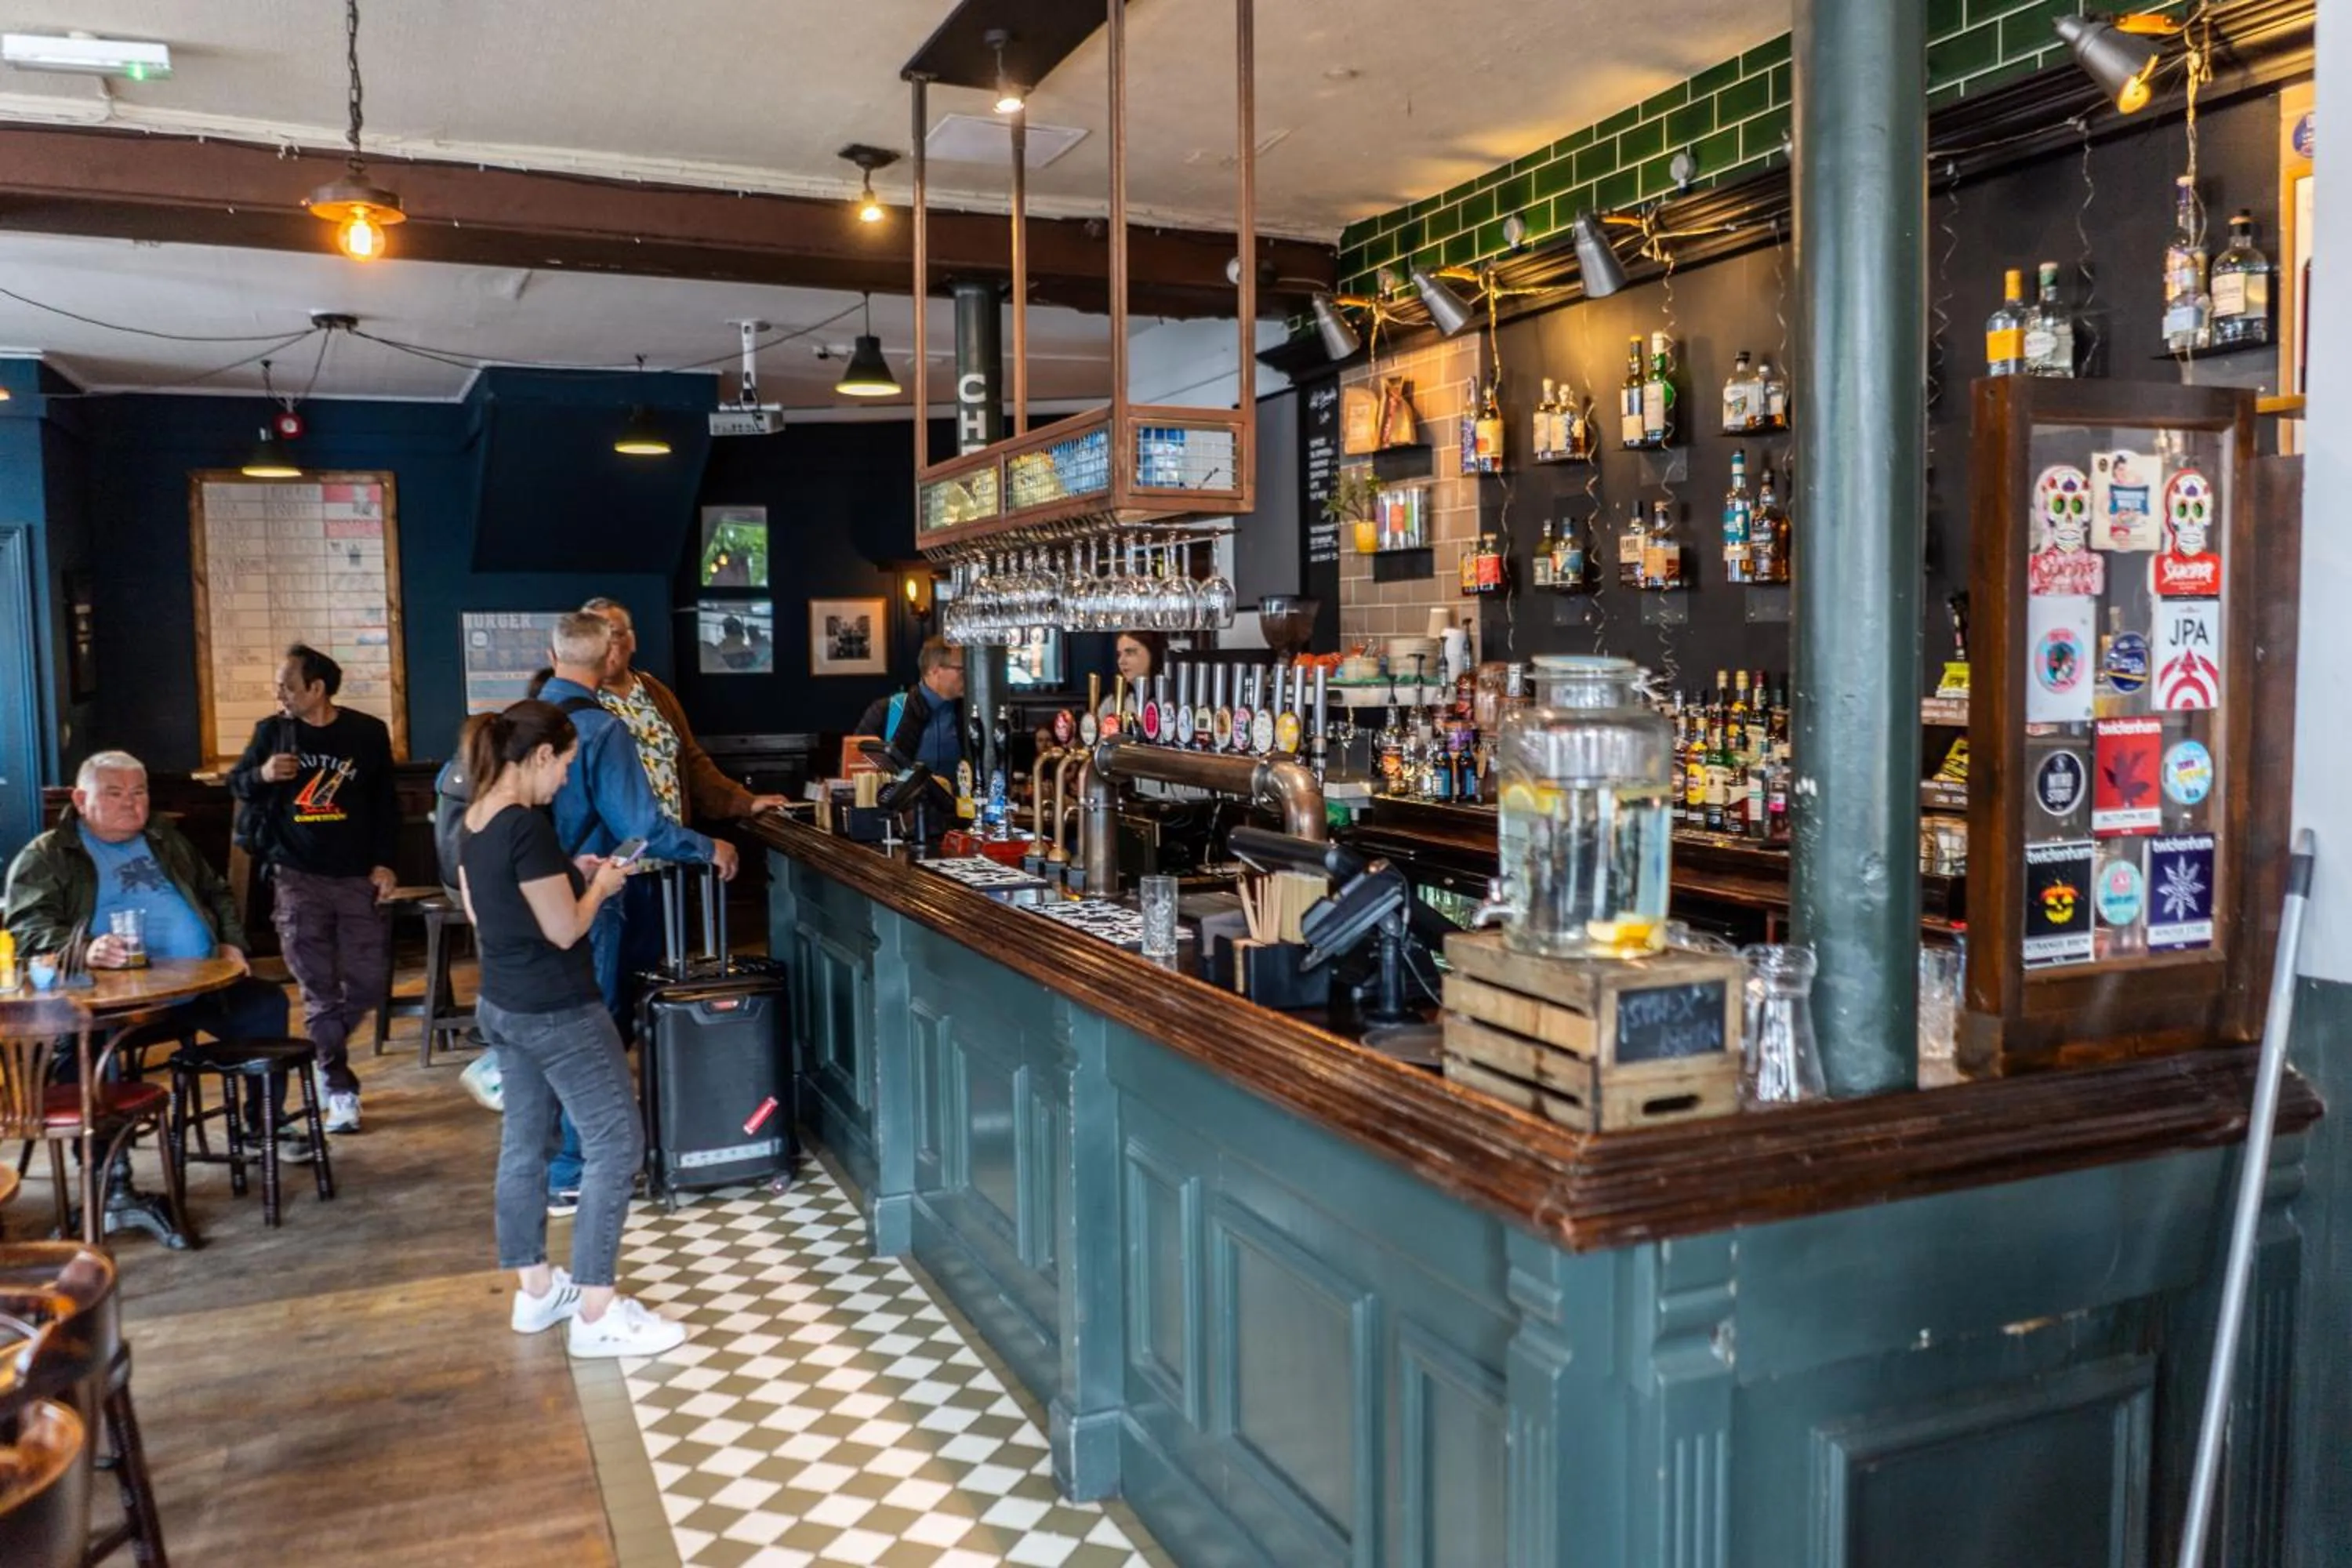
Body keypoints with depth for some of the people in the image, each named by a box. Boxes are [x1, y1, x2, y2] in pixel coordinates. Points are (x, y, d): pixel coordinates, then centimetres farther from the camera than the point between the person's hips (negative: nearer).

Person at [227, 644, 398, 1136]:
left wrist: (384, 862, -2)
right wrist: (261, 774, -11)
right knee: (318, 990, 0)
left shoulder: (368, 733, 0)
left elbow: (386, 803, 6)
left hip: (358, 878, 0)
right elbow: (236, 783, 13)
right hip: (297, 879, 0)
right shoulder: (272, 731, 3)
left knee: (368, 986, 2)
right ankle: (340, 1086, 11)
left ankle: (322, 1051, 30)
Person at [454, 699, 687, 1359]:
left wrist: (567, 875, 12)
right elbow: (565, 930, -21)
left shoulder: (475, 820, 5)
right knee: (616, 1144, -2)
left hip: (503, 1004, 10)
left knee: (524, 1143, 17)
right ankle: (596, 1314, 1)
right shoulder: (527, 827, -24)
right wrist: (600, 885, -3)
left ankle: (535, 1291, 28)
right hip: (557, 1012, -10)